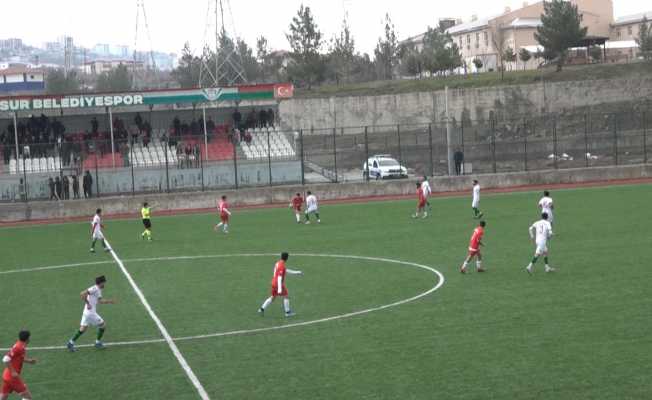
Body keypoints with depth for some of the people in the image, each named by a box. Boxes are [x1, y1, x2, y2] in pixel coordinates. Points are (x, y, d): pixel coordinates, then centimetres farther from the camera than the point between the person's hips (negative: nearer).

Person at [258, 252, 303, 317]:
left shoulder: (278, 263, 9)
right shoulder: (281, 266, -22)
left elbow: (287, 271, 23)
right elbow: (279, 278, -26)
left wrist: (297, 272, 28)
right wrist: (279, 288, -29)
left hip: (274, 283, 9)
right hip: (279, 284, -9)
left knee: (273, 297, 16)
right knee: (285, 296, 6)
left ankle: (262, 309, 10)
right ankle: (287, 312, 13)